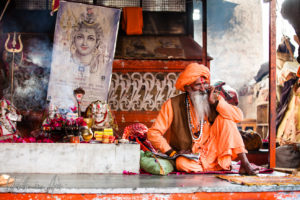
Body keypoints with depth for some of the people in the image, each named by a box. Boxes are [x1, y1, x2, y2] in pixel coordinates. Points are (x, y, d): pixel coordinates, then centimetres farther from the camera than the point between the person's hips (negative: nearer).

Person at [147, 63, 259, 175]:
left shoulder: (214, 99, 1)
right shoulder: (173, 105, -8)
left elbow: (238, 117, -12)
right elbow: (153, 133, -8)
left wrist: (215, 102, -17)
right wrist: (172, 153, -15)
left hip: (212, 152, 3)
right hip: (190, 157, -3)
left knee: (225, 118, -15)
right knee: (182, 163, -38)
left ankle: (244, 164, -18)